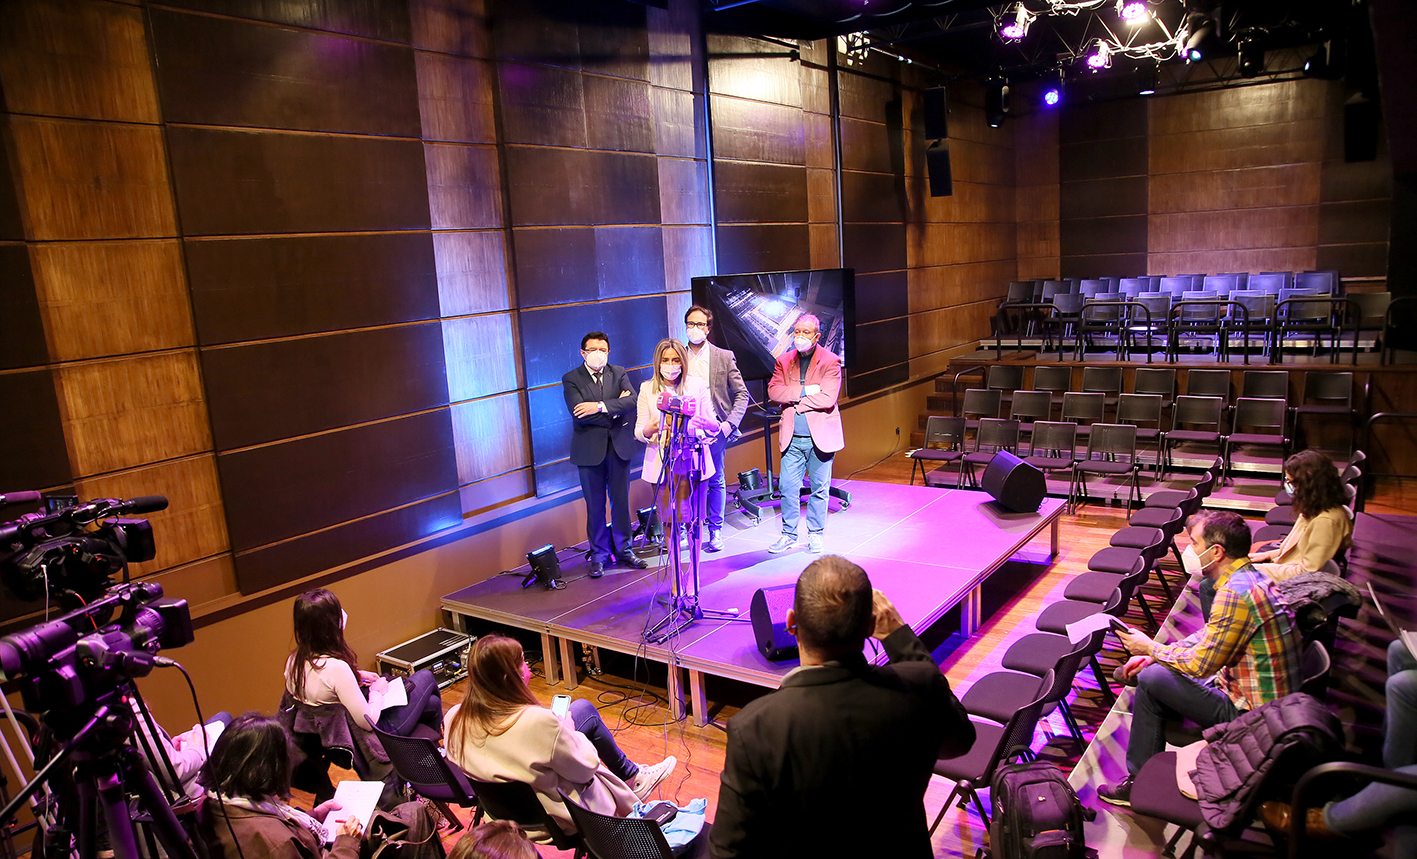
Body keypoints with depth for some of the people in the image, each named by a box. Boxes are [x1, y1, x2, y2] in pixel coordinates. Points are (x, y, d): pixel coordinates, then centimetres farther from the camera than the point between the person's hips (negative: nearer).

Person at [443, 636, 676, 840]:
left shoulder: (455, 719, -16)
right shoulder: (537, 721, -36)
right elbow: (585, 768, -20)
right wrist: (568, 732, -2)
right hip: (555, 821, -6)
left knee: (583, 707, 16)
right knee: (586, 712, 13)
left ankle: (630, 774, 36)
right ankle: (632, 777, 36)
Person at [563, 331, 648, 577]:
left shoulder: (618, 373, 5)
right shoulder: (571, 379, -3)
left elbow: (631, 400, -12)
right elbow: (578, 414, -18)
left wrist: (601, 406, -23)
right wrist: (616, 407, -13)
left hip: (619, 446, 2)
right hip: (590, 450, -2)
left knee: (621, 501, 10)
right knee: (595, 506, 6)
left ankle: (623, 549, 25)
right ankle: (599, 555, 19)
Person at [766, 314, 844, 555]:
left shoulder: (830, 362, -5)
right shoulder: (784, 361, 8)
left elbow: (827, 398, -17)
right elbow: (773, 390, -4)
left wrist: (794, 402, -11)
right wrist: (804, 391, -15)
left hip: (820, 436, -3)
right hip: (792, 438, 3)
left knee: (819, 488, 7)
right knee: (788, 487, 2)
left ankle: (815, 535, 22)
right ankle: (789, 534, 16)